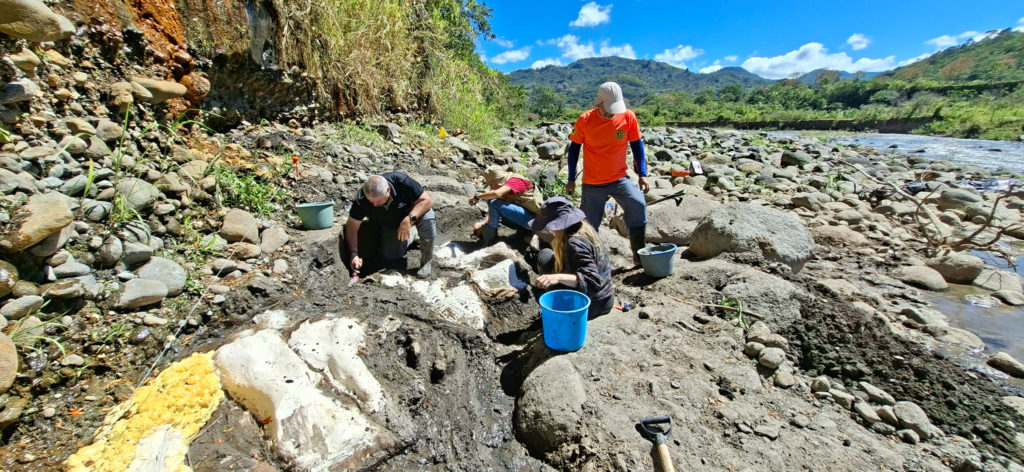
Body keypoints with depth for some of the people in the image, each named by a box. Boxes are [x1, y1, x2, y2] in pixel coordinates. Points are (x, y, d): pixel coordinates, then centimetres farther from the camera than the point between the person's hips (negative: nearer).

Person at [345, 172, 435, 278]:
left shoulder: (401, 181, -35)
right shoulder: (362, 199, -29)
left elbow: (427, 201, -32)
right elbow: (352, 227, -19)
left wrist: (409, 219, -44)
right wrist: (354, 254, -29)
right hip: (389, 225, 2)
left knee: (426, 217, -37)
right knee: (392, 263, -3)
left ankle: (426, 261, -15)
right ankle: (409, 236, 25)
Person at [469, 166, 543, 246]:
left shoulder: (515, 181, -14)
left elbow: (497, 193, -33)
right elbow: (493, 212, 11)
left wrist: (477, 196, -19)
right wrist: (483, 224, -1)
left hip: (533, 219, -10)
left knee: (494, 203, -20)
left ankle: (490, 236, -7)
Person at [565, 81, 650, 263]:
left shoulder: (628, 116, -8)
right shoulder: (585, 120, -11)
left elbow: (636, 145, 2)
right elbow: (574, 148, 0)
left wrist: (642, 174, -2)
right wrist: (571, 179, 1)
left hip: (619, 178, 1)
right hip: (592, 183, -1)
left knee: (638, 205, -21)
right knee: (590, 224, 4)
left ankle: (639, 254, -7)